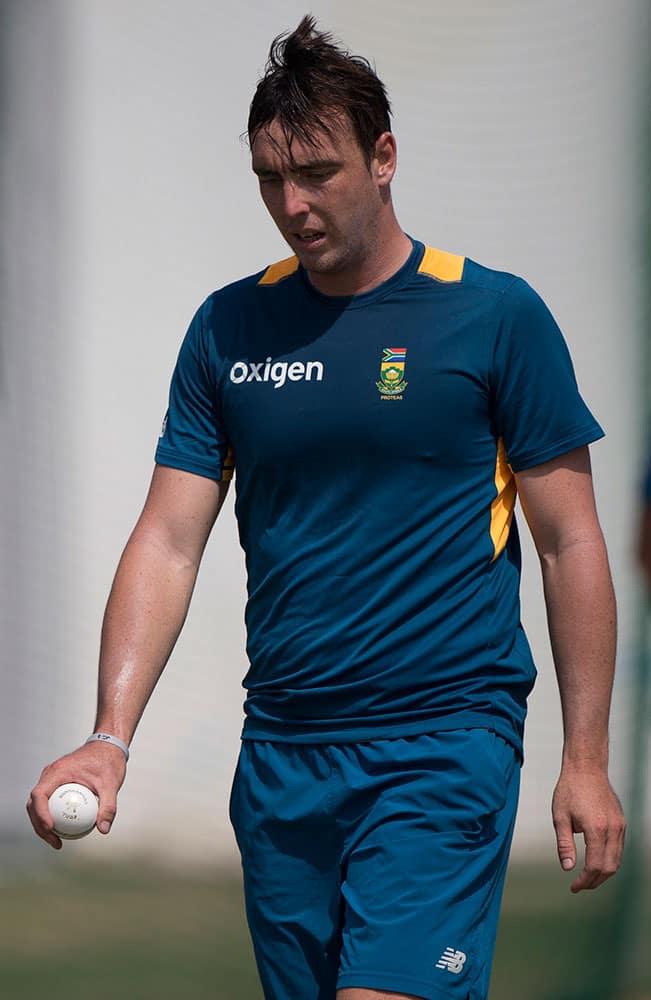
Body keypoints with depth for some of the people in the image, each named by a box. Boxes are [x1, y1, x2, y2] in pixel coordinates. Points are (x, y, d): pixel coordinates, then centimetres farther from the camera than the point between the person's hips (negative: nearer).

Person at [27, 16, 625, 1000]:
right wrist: (111, 738, -8)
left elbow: (569, 541, 1)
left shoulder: (496, 315, -3)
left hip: (444, 741, -4)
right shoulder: (229, 327, 7)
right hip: (282, 754, 4)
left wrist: (587, 758, -3)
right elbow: (169, 540, 5)